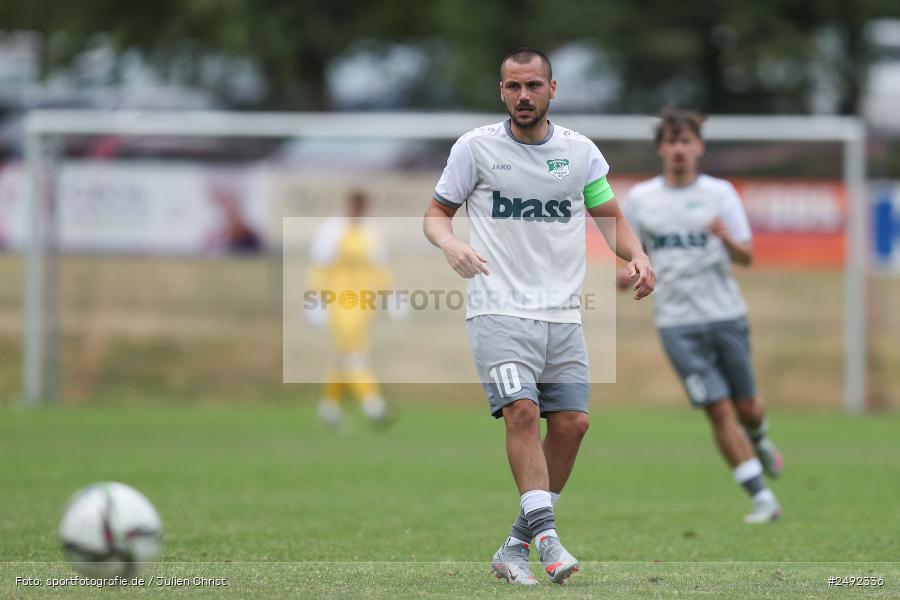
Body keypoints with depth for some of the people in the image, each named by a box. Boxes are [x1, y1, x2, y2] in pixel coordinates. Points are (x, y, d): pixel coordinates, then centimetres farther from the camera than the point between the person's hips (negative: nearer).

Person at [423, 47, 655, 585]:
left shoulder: (580, 151, 9)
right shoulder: (476, 147, 2)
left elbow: (612, 218, 16)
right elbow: (437, 213, 8)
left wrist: (636, 257, -4)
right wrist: (451, 244, -15)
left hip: (563, 314, 4)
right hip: (500, 312, -4)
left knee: (572, 423, -2)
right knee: (523, 411, -21)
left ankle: (517, 545, 9)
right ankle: (546, 536, -25)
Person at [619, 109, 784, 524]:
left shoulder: (719, 193, 1)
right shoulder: (641, 198, 4)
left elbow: (746, 257, -3)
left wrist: (727, 239, -25)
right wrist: (629, 273, -5)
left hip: (726, 314, 0)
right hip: (677, 322, 0)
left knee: (746, 405, 7)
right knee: (719, 410, -9)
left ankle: (759, 443, 45)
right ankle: (762, 500, -5)